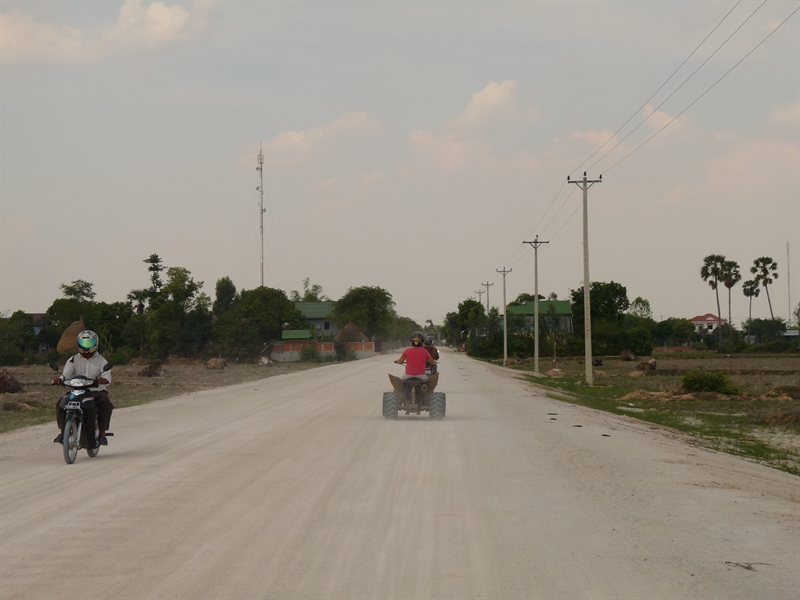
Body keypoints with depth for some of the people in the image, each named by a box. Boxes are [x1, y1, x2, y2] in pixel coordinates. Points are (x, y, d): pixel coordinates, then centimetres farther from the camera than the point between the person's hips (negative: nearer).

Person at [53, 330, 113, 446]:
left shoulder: (101, 361, 5)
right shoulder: (74, 360, 11)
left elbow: (107, 376, -11)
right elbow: (66, 374, -2)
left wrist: (104, 380, -36)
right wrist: (59, 379, -27)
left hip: (96, 391, -2)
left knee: (106, 405, -33)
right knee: (60, 404, -23)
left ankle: (102, 433, -23)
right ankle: (62, 432, -12)